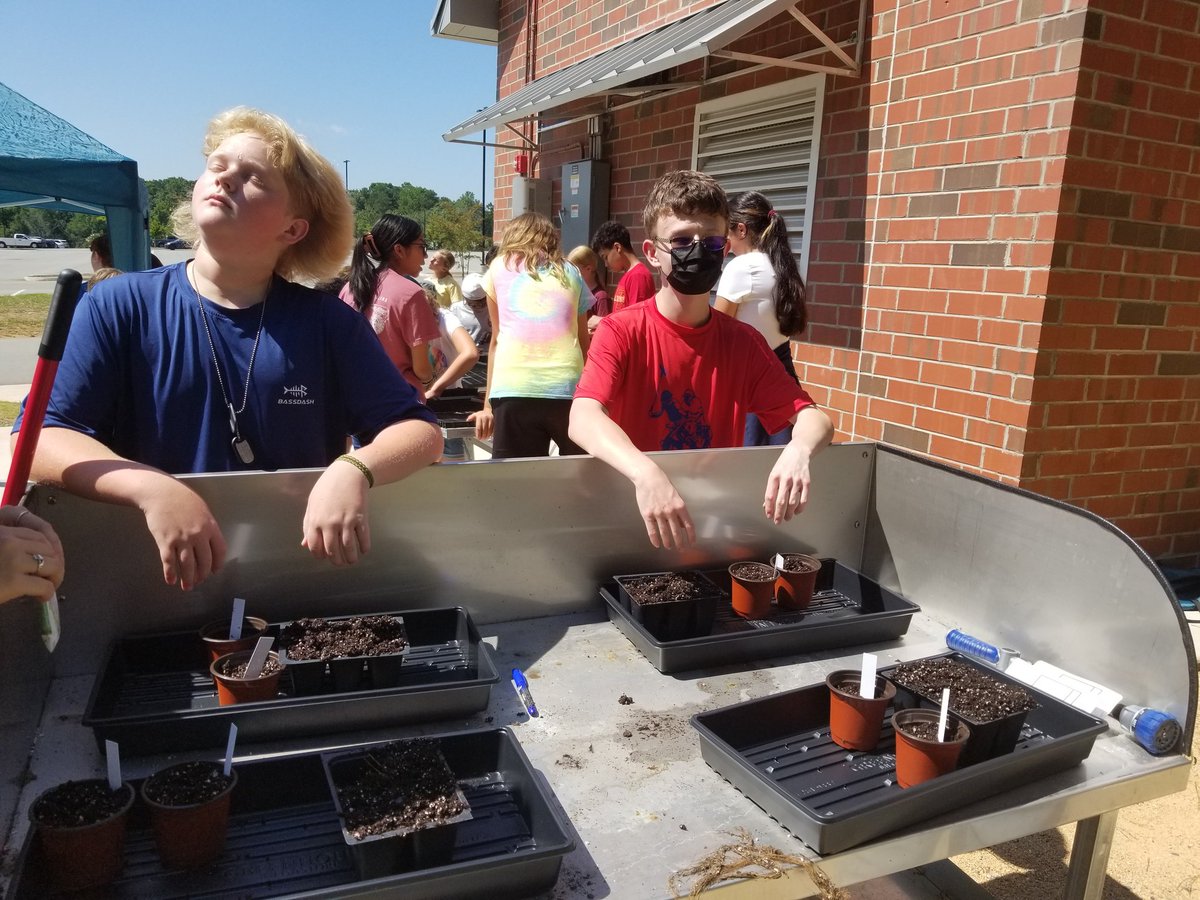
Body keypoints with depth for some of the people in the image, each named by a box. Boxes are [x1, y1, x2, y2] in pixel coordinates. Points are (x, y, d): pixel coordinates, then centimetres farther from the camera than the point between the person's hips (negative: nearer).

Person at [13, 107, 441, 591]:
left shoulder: (328, 321, -1)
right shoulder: (118, 306, -1)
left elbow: (421, 431, -3)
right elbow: (41, 435, -8)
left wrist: (352, 471, -23)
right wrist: (152, 488, -26)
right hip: (157, 584, 1)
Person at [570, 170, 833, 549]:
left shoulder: (744, 342, 4)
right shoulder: (621, 332, -8)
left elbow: (813, 416, -2)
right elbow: (583, 418, -24)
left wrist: (798, 450, -25)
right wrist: (645, 473, -42)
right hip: (634, 517, -3)